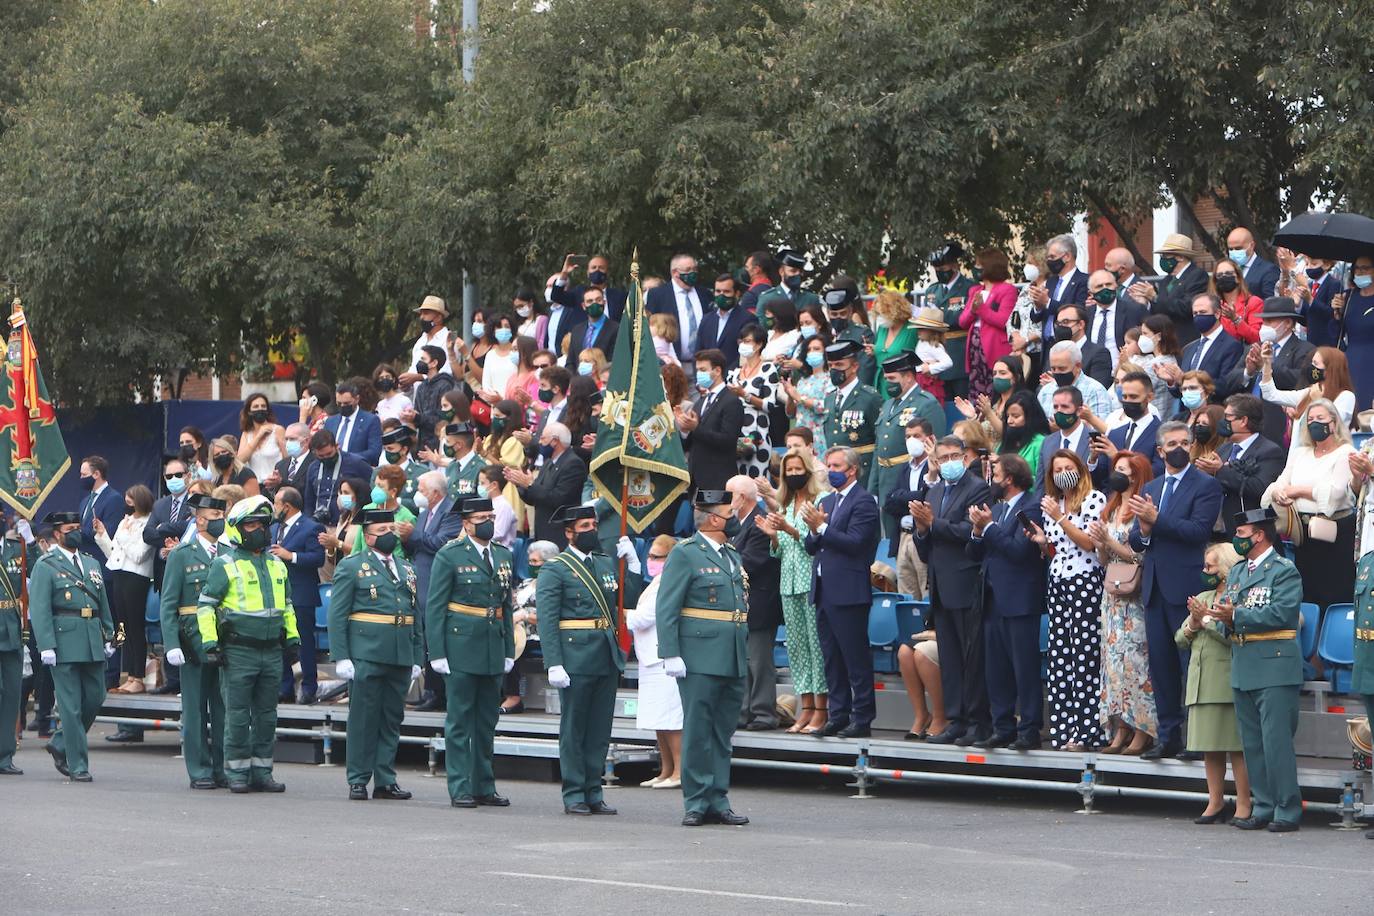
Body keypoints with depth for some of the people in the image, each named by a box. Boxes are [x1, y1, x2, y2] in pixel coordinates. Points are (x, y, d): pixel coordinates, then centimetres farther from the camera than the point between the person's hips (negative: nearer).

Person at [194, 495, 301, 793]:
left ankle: (261, 771, 14)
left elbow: (286, 605, 25)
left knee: (266, 716, 8)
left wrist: (292, 637, 18)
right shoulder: (225, 565, -4)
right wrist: (210, 643, -12)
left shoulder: (276, 565, 15)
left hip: (272, 651, 6)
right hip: (239, 652, -5)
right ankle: (237, 772, 4)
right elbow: (205, 604, -5)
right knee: (238, 716, -2)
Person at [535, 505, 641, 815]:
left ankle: (593, 793, 15)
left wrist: (632, 565, 2)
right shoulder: (555, 569, -3)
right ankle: (574, 795, 5)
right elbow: (547, 621, -9)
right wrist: (554, 664, -17)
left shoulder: (607, 564, 15)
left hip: (607, 658, 6)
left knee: (600, 730, 9)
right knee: (573, 729, 0)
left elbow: (630, 601, 13)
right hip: (575, 658, -6)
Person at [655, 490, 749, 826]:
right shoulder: (685, 554, -5)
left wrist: (744, 655, 19)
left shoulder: (733, 556, 18)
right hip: (700, 658, -7)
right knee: (698, 733, -4)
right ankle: (697, 804, 1)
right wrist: (670, 655, -16)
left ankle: (718, 802, 14)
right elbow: (666, 609, -9)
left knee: (723, 734, 9)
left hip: (733, 660, 7)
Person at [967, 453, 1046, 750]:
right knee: (996, 669, 9)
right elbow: (974, 554, 15)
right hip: (994, 600, 9)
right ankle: (1003, 728, 14)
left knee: (1025, 668, -5)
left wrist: (989, 527, -15)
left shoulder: (1031, 509, -9)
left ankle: (1029, 731, -3)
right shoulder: (996, 508, 16)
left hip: (1019, 600, -9)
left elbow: (1020, 550, -21)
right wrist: (978, 531, -4)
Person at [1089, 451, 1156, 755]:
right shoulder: (1111, 510, 17)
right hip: (1112, 593, 8)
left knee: (1134, 657, -9)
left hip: (1134, 596, -8)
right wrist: (1100, 544, 0)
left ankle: (1141, 733, -7)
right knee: (1113, 657, 4)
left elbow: (1142, 555, -12)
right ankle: (1120, 731, 6)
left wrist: (1109, 542, -13)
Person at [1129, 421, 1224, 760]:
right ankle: (1168, 735, 13)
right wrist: (1143, 530, -9)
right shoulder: (1149, 490, 17)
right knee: (1160, 664, 8)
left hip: (1186, 588, -6)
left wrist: (1157, 520, -19)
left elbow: (1199, 530, -15)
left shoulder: (1206, 486, -2)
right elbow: (1135, 541, 14)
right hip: (1155, 588, 6)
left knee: (1192, 663, -6)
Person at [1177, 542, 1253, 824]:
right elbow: (1180, 640, 20)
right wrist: (1192, 626, 1)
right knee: (1210, 747, 10)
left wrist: (1208, 621, -12)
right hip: (1201, 682, 7)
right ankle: (1215, 802, 17)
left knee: (1236, 747, -5)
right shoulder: (1202, 598, 20)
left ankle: (1243, 805, -1)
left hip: (1228, 682, -7)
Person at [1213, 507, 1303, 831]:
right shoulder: (1236, 572, 21)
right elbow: (1228, 609, 17)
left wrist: (1237, 616, -18)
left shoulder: (1284, 570, -5)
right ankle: (1263, 808, 15)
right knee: (1252, 743, 9)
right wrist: (1225, 618, -7)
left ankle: (1287, 811, -7)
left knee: (1276, 741, -10)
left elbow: (1282, 612, -18)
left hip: (1275, 667, -8)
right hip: (1244, 667, 8)